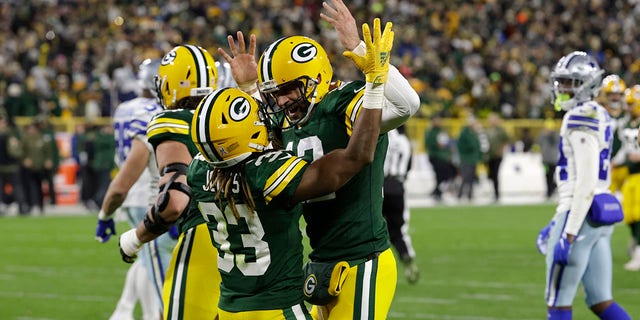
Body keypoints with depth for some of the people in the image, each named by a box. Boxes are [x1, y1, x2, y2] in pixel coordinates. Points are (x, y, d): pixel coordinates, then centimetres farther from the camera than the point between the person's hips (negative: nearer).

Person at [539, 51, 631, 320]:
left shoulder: (582, 118, -15)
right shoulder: (599, 116, 16)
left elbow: (586, 181, -22)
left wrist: (569, 233, -23)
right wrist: (557, 221, 27)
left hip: (582, 216, -10)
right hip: (601, 217, 10)